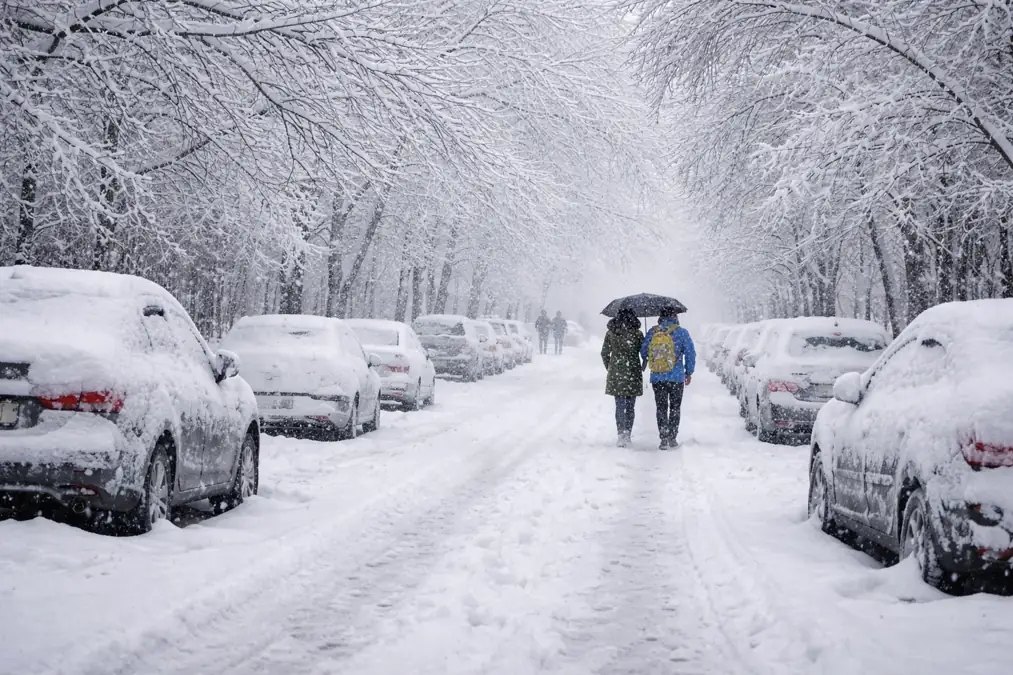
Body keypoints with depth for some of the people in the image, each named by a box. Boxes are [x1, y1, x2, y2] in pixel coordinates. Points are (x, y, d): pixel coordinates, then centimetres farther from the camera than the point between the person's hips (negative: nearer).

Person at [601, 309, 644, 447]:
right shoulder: (637, 333, -3)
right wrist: (642, 368, 16)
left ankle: (621, 434, -9)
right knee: (630, 406, 8)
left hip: (616, 373, 1)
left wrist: (609, 368, 18)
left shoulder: (610, 333, 2)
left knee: (620, 405, 3)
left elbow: (604, 353, 5)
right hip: (633, 373, -1)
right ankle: (627, 435, 9)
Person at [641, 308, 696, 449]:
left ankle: (664, 439, 1)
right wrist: (689, 372, 9)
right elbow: (690, 353, -3)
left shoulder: (652, 332, 0)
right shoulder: (681, 332, -5)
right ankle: (672, 438, 9)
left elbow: (643, 351, 7)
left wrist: (645, 361, 29)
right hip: (676, 378, -2)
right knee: (675, 408, 11)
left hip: (657, 378, 2)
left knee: (661, 408, 8)